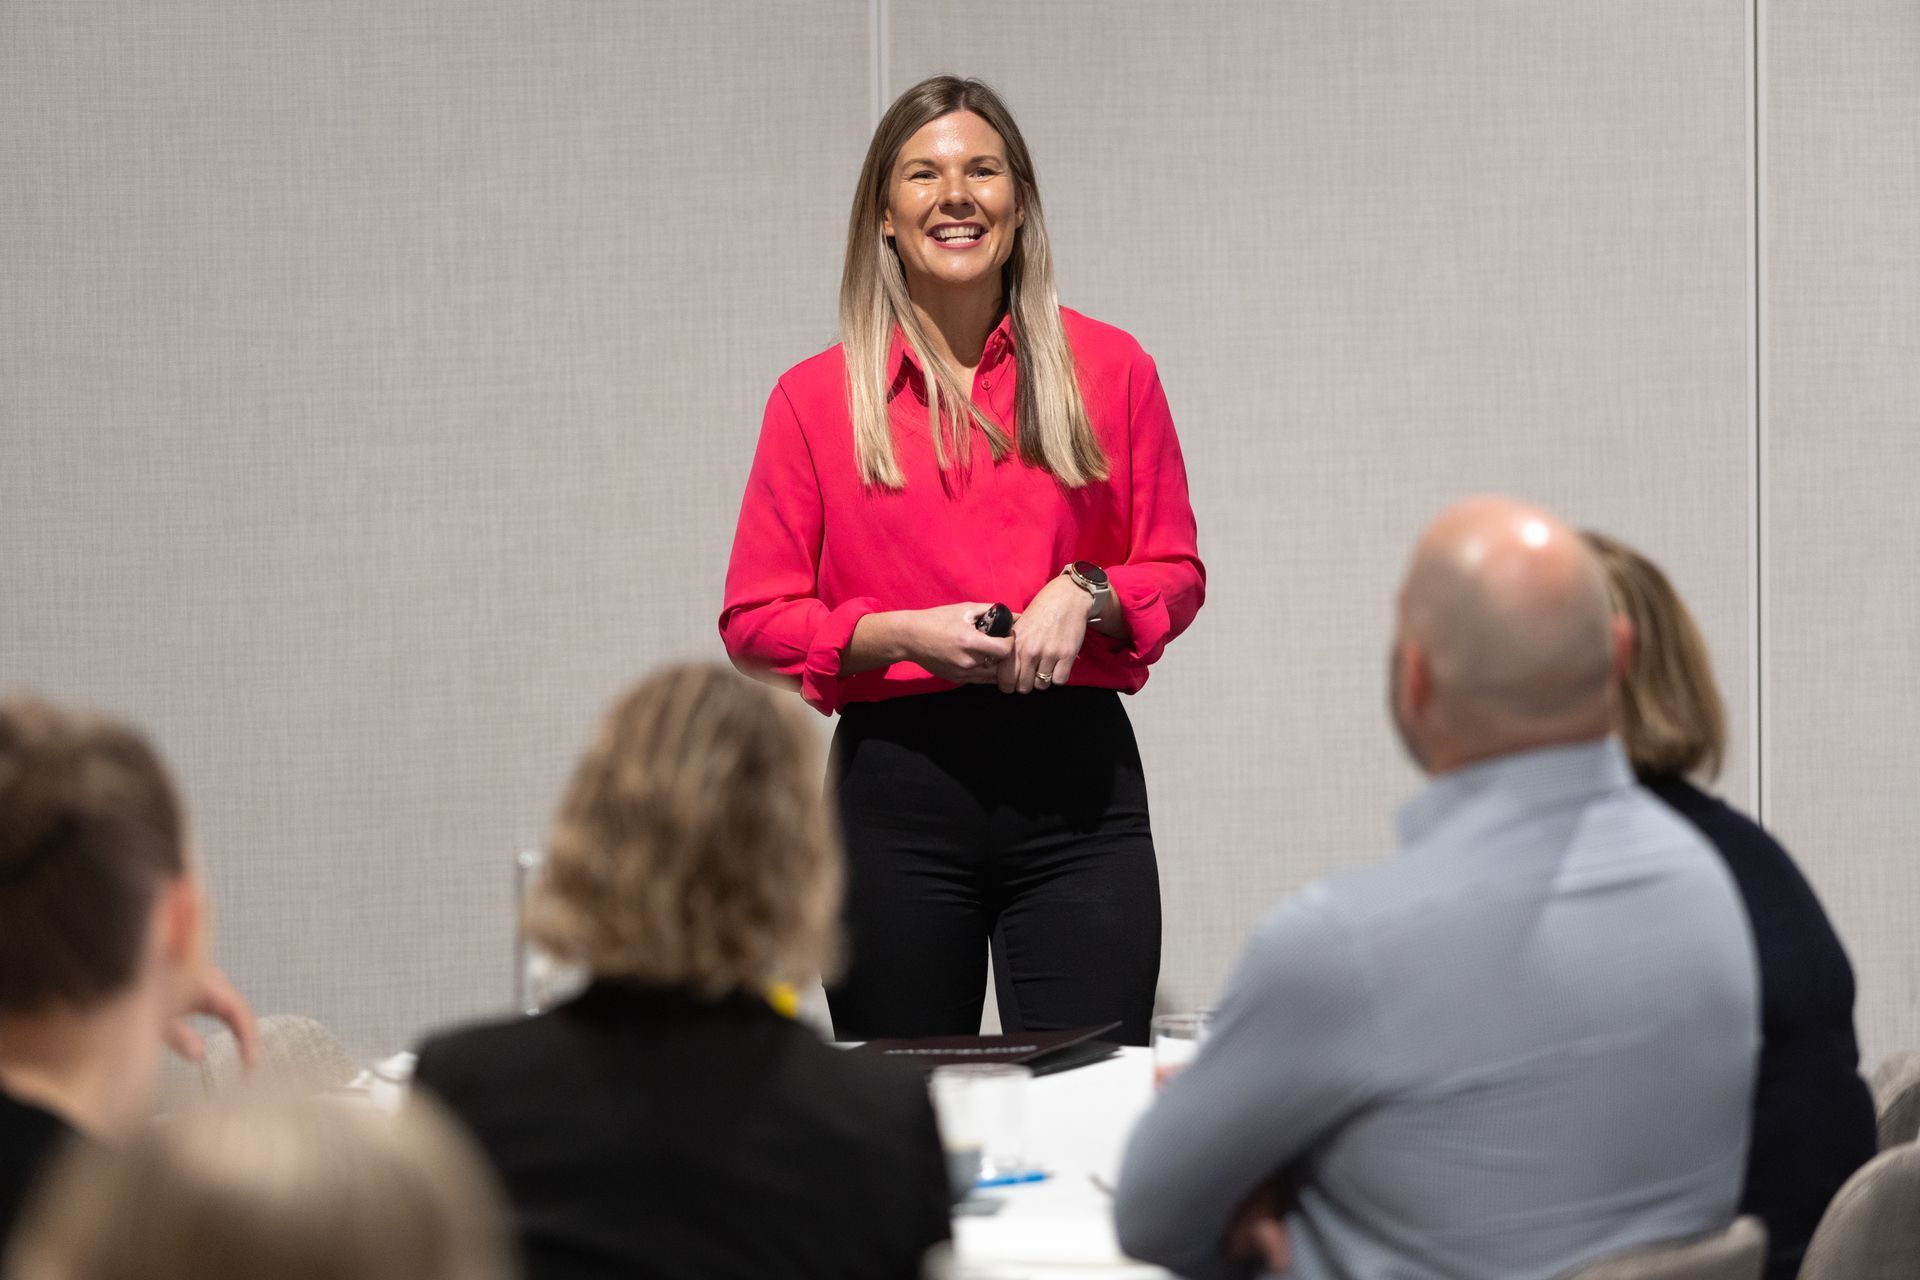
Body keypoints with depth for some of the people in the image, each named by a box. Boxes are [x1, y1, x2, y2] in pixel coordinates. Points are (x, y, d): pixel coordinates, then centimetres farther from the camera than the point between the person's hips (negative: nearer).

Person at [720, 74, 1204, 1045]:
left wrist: (1086, 597, -8)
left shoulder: (1107, 369, 7)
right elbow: (755, 622, 4)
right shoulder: (818, 398, 4)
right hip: (895, 782, 0)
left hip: (1075, 780, 0)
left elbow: (1174, 572, 13)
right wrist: (904, 635, -11)